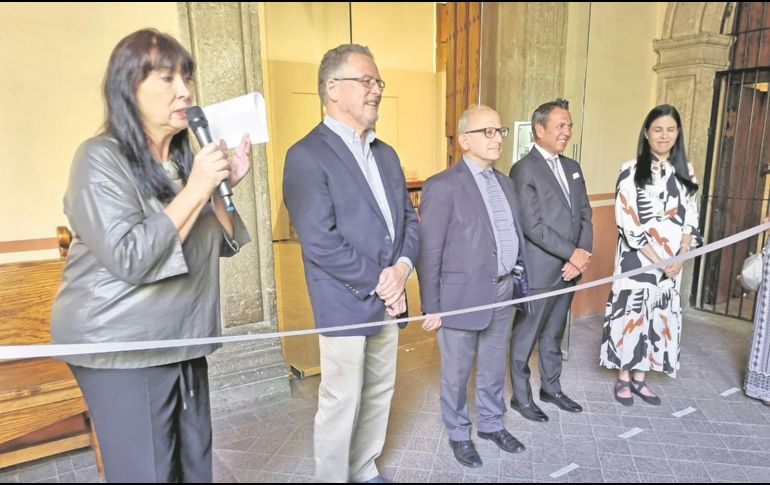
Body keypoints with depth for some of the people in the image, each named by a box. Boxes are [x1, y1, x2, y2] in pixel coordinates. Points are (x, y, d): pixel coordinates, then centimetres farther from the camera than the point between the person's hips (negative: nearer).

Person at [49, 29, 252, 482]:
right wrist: (195, 189, -21)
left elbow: (222, 243, 12)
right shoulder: (101, 158, -12)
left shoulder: (184, 158, 9)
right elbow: (129, 259, -22)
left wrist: (225, 186, -4)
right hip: (123, 351, -6)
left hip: (182, 343, 7)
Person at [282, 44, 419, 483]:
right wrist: (377, 282, -15)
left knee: (380, 395, 20)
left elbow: (407, 217, 11)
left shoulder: (386, 154, 13)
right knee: (341, 405, 7)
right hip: (344, 305, -7)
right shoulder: (307, 156, -13)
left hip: (388, 299, 8)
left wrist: (402, 268, -7)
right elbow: (319, 242, -20)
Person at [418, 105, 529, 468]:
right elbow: (428, 252, -14)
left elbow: (515, 237, 14)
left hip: (504, 293, 7)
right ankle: (458, 434, 34)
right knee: (457, 373, 12)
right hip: (462, 296, -7)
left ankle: (491, 424, 43)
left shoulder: (505, 183, 10)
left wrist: (520, 282, 10)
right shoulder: (442, 186, -13)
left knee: (494, 367, 22)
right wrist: (432, 307, -14)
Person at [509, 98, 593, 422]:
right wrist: (573, 253, -15)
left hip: (568, 270, 7)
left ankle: (551, 388, 37)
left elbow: (585, 216, 9)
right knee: (525, 337, 8)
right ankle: (521, 397, 24)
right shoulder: (524, 170, -12)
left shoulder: (572, 167, 12)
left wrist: (581, 256, -5)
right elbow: (532, 225, -19)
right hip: (538, 272, -7)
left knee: (554, 335, 20)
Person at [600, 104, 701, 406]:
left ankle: (639, 378, 24)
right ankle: (623, 378, 18)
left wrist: (680, 257, -6)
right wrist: (657, 260, -14)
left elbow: (690, 218, 8)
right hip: (637, 258, -5)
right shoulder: (631, 171, -7)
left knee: (659, 316, 9)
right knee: (631, 312, 1)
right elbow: (627, 221, -13)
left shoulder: (685, 172, 8)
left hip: (673, 260, 5)